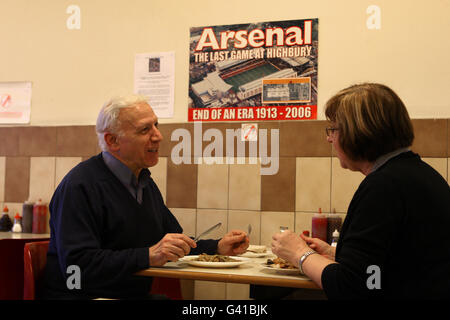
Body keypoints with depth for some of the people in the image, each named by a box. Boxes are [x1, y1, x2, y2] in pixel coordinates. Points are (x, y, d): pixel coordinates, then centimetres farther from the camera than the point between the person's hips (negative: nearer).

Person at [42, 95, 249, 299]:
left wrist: (218, 248, 7)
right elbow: (77, 266, -23)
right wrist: (149, 256, -28)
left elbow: (176, 247, 24)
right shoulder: (79, 186, -14)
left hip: (138, 295, 8)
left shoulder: (146, 184, 15)